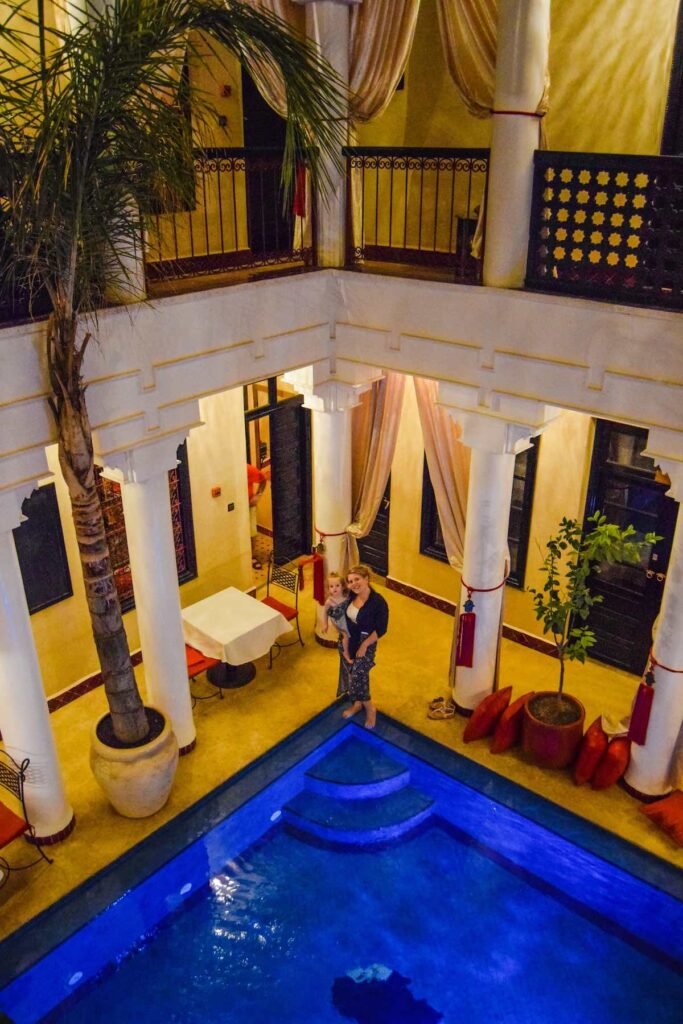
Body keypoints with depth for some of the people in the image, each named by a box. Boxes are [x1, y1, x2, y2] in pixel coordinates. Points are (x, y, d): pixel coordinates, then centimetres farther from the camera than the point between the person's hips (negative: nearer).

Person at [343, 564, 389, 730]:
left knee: (357, 678, -7)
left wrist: (364, 645, -18)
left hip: (366, 643, -6)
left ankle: (370, 708, 16)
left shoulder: (378, 602, -25)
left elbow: (381, 629, -19)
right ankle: (357, 703, 40)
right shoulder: (352, 596, -7)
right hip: (349, 641, 6)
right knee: (353, 674, 18)